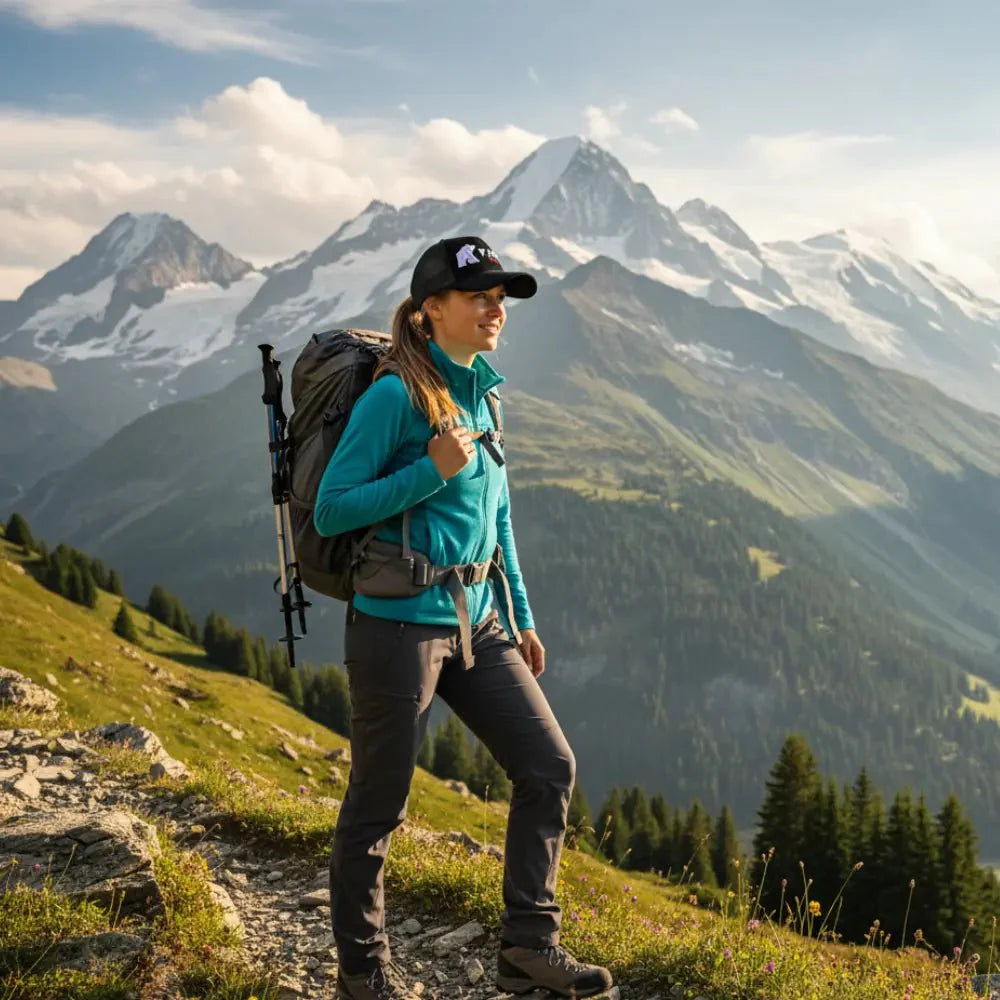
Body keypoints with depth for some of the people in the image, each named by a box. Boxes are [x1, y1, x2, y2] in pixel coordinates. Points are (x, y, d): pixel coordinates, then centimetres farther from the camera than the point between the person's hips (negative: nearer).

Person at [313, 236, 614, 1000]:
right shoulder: (394, 396, -14)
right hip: (399, 625, -8)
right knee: (377, 808, 6)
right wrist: (432, 471, -22)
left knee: (550, 767, 5)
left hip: (476, 622, 8)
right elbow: (331, 511, -15)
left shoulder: (480, 390, 10)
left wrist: (521, 618, 18)